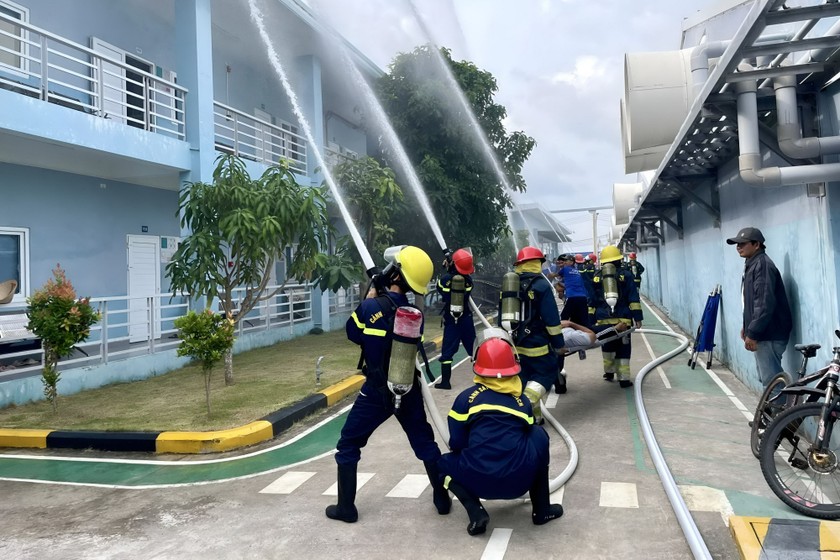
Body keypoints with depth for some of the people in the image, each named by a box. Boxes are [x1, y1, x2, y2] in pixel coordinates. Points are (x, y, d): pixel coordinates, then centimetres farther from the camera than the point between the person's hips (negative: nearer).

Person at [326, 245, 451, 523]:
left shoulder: (371, 307, -19)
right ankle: (442, 498, 27)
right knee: (424, 443, 20)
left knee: (348, 446, 13)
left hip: (377, 391, -4)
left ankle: (346, 507, 17)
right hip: (408, 389, 4)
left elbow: (353, 333, -1)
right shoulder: (415, 313, -6)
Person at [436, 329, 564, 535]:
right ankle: (541, 510, 30)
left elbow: (456, 444, 6)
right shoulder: (523, 402, 12)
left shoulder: (466, 398, 4)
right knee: (538, 435, 30)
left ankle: (476, 512, 7)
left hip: (478, 481, -1)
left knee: (444, 464, 30)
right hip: (519, 480, 1)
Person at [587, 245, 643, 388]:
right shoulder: (625, 275, 5)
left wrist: (591, 321, 13)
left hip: (603, 320, 2)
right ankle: (624, 378, 2)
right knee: (623, 348, 4)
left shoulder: (596, 277, 11)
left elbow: (592, 302, 10)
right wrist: (637, 317, 1)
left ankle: (609, 372, 29)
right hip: (623, 319, -2)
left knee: (607, 346, 18)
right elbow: (633, 299, 0)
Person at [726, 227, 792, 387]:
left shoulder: (762, 265, -16)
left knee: (771, 380, -9)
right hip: (762, 332, 11)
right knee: (767, 378, 17)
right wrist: (746, 326, 24)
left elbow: (765, 303, -24)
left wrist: (752, 333, -23)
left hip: (769, 334, -11)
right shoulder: (752, 264, 15)